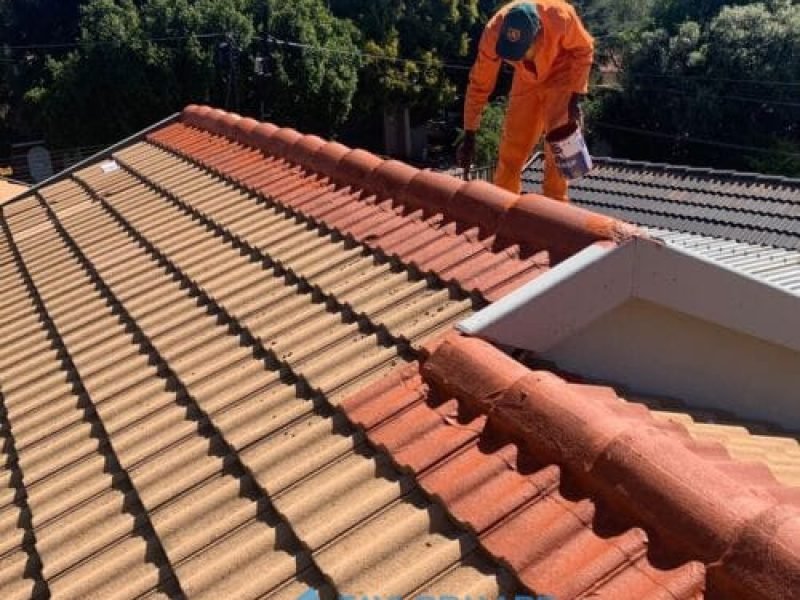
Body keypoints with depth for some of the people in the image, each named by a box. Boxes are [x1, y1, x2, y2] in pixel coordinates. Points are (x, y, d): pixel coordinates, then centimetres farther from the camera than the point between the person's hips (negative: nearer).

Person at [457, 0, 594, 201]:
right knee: (511, 147, 2)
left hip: (561, 77, -2)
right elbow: (479, 85, -21)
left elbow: (583, 50, -17)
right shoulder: (493, 32, -31)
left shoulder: (561, 17, -37)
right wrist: (469, 137, -20)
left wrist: (575, 99, -20)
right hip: (527, 81, 2)